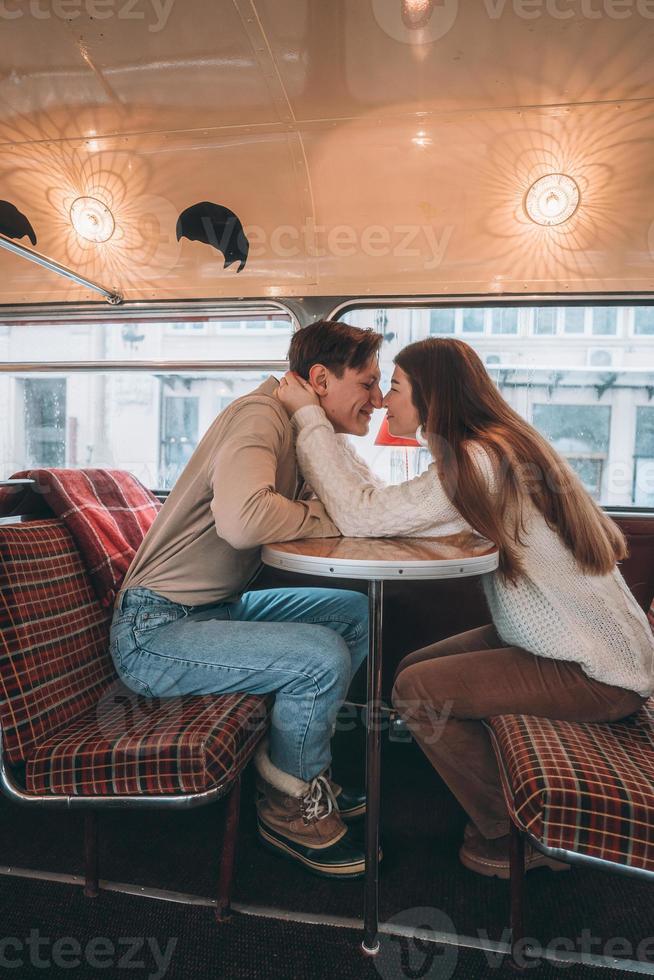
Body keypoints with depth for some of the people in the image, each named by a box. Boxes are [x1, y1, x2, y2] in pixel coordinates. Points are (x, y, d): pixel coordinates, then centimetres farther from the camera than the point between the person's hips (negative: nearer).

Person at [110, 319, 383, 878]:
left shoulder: (296, 430, 10)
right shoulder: (259, 417, -20)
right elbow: (242, 519, -38)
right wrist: (325, 517, -21)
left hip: (218, 609, 10)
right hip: (153, 631, -9)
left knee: (356, 614, 7)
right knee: (324, 658, -24)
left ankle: (296, 761, 18)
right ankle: (289, 806, 5)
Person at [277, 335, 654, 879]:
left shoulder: (481, 462, -26)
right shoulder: (501, 445, 5)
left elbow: (361, 514, -27)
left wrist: (309, 415, -18)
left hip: (597, 671, -9)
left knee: (417, 690, -13)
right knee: (416, 665, 8)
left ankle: (517, 838, 12)